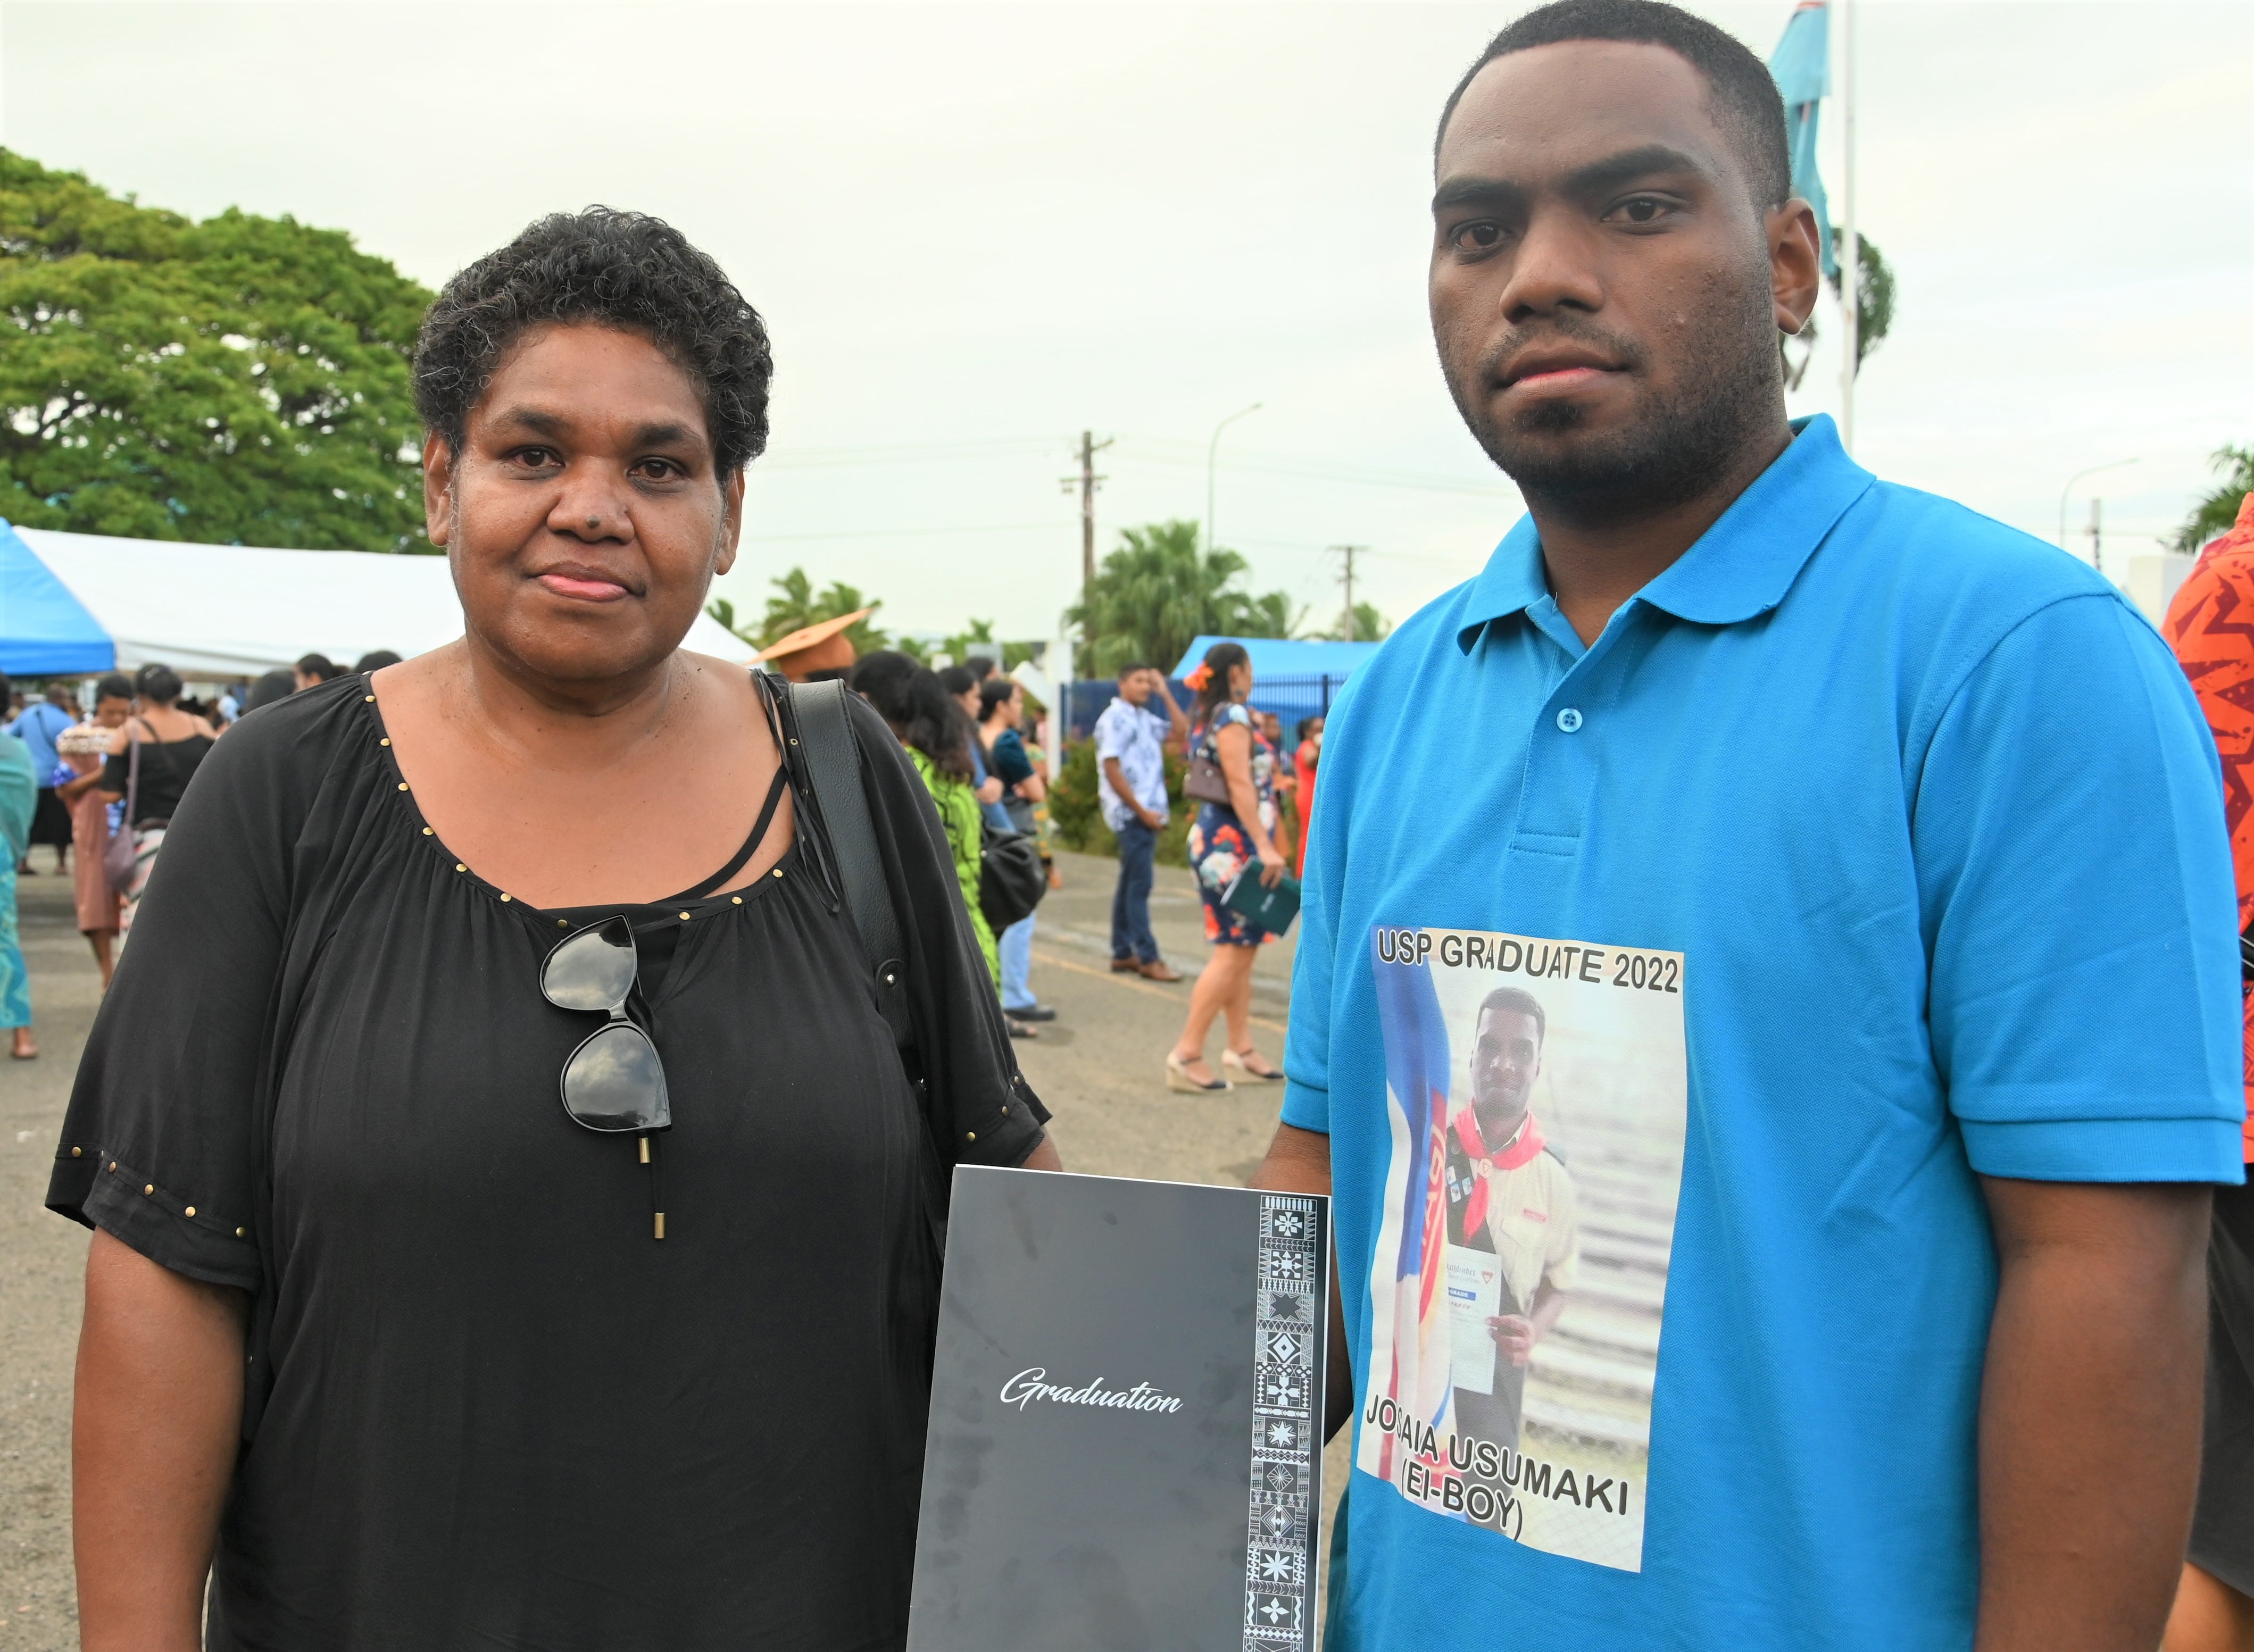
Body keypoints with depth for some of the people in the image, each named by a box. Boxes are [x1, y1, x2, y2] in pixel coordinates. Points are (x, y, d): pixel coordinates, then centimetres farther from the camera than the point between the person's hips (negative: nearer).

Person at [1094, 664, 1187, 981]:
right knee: (1140, 885, -9)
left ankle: (1123, 953, 18)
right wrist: (1142, 811, -16)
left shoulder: (1145, 718, 16)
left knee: (1131, 883, 12)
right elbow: (1112, 770, -15)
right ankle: (1148, 958, -8)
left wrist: (1166, 694, 8)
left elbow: (1181, 733, 10)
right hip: (1131, 813, -9)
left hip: (1147, 813, 9)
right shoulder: (1115, 719, -9)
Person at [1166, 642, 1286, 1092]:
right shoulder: (1233, 716, -11)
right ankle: (1186, 1054, -10)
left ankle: (1240, 1047, 15)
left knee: (1242, 949, 12)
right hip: (1233, 843, -10)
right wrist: (1265, 847, -22)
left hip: (1221, 842, 10)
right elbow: (1240, 785, -19)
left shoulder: (1211, 719, 17)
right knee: (1233, 950, -9)